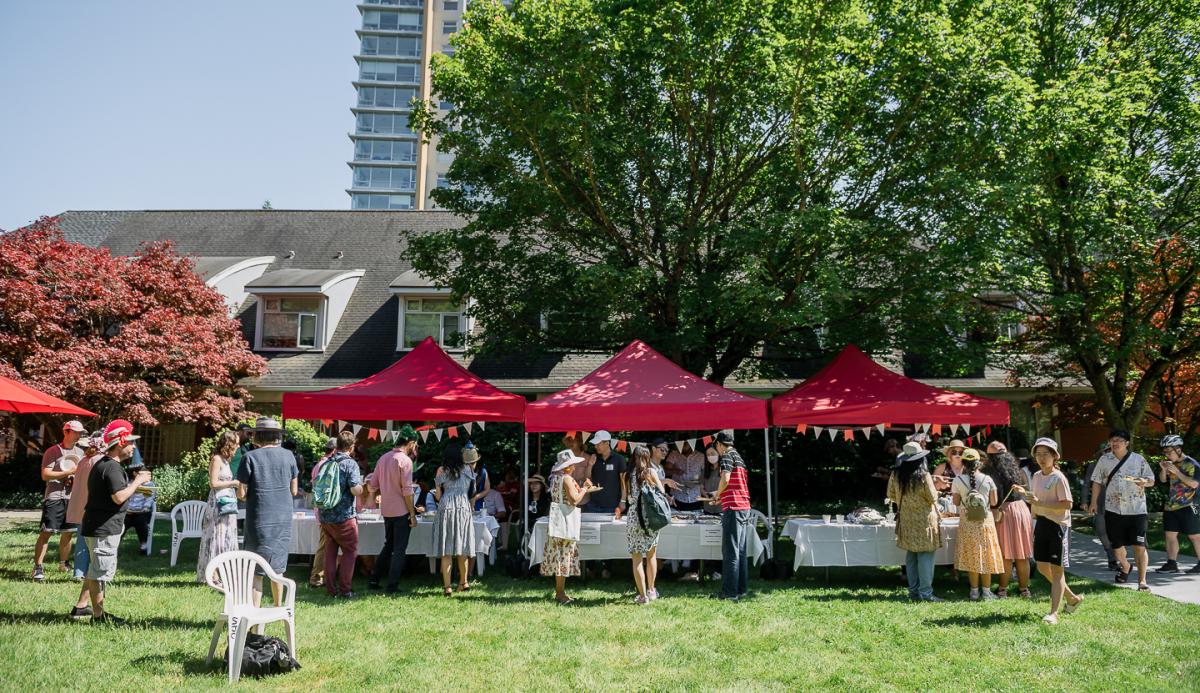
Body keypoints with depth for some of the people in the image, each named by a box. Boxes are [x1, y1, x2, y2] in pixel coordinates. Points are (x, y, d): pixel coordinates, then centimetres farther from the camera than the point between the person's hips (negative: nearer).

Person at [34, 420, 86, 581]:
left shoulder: (80, 452, 12)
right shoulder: (53, 451, -5)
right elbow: (45, 475, -11)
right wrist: (68, 472, -17)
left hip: (72, 498, 6)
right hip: (54, 497, -6)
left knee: (68, 533, 11)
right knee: (46, 532, -7)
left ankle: (63, 564, 24)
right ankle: (38, 567, -3)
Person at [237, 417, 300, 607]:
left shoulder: (250, 457, -9)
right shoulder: (288, 456, 2)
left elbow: (241, 494, -7)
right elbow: (294, 491, 7)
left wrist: (245, 495, 14)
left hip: (259, 520, -4)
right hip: (283, 519, 4)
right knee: (277, 567, 17)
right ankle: (278, 609, 27)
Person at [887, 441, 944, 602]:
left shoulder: (896, 475, -2)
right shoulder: (924, 476, -18)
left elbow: (891, 495, 9)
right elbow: (933, 498, -11)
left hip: (906, 521, 5)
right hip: (924, 521, -5)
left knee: (911, 557, 13)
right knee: (925, 556, 1)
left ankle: (913, 591, 18)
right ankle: (925, 593, 1)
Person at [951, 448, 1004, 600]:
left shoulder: (958, 480, -9)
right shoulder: (987, 479, -7)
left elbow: (956, 502, -2)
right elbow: (994, 502, -2)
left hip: (967, 522, 0)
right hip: (985, 521, 0)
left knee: (971, 555, 9)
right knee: (986, 554, 9)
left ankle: (974, 591, 11)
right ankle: (986, 591, 14)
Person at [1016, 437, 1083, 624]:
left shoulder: (1059, 477, -14)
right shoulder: (1037, 476, 10)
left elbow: (1068, 504, -20)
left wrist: (1040, 503, -25)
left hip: (1058, 525, -8)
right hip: (1041, 523, 8)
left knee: (1056, 569, -3)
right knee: (1042, 567, 12)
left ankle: (1053, 613, 0)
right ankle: (1072, 598, 33)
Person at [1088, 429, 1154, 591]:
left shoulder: (1139, 459, 0)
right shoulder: (1104, 460, 4)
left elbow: (1151, 480, 4)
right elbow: (1097, 482, 9)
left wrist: (1144, 482, -20)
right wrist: (1093, 503, 6)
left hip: (1136, 509, -2)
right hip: (1113, 509, 2)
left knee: (1139, 546, -7)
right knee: (1116, 544, 11)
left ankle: (1142, 581, -3)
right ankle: (1125, 568, 39)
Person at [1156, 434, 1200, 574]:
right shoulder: (1170, 463, 11)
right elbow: (1163, 480, 16)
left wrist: (1177, 471, -22)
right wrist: (1163, 470, -3)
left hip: (1188, 506, -7)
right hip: (1171, 505, 7)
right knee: (1170, 534, 5)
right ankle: (1172, 564, 9)